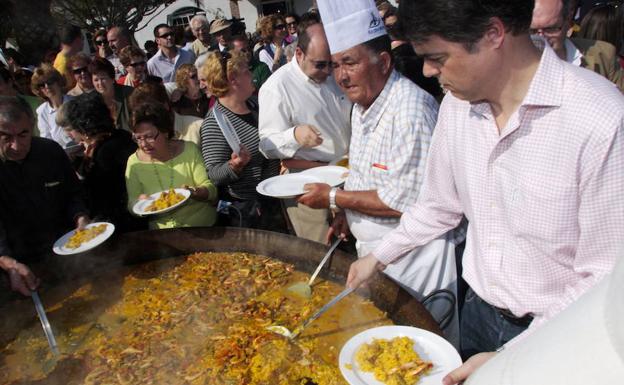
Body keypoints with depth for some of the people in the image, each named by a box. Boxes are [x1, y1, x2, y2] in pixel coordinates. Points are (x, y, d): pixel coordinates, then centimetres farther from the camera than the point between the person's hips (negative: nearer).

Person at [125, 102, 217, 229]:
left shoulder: (189, 150, -3)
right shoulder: (134, 162, 2)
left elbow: (211, 190, -4)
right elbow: (131, 205, 6)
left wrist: (195, 192, -24)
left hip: (203, 225, -3)